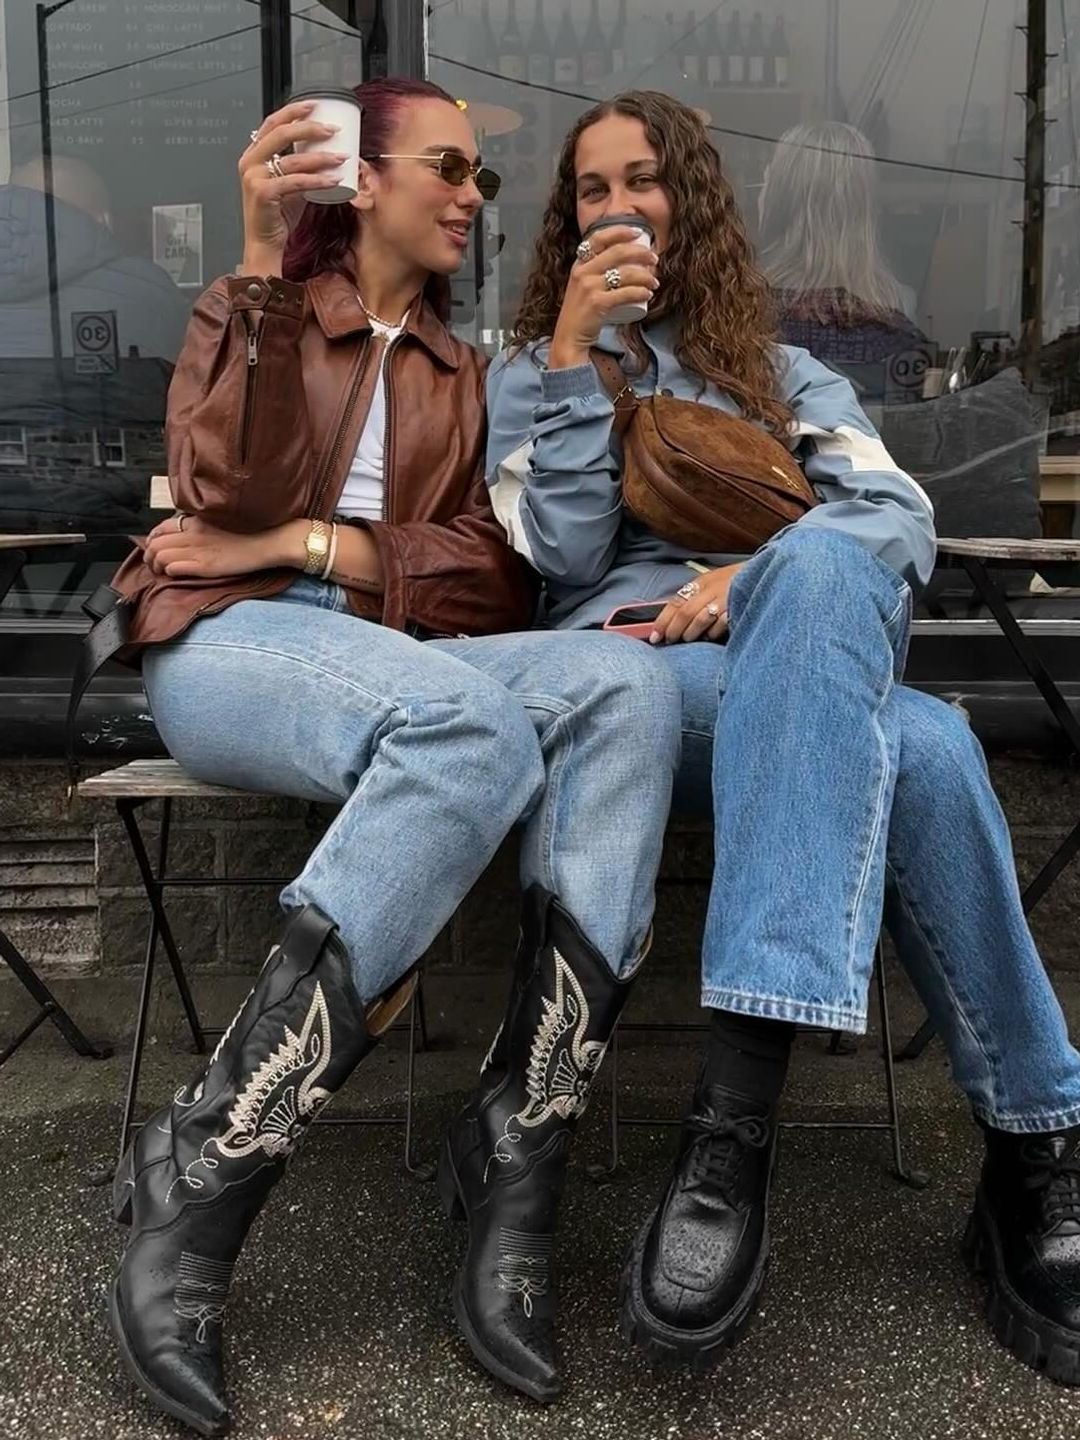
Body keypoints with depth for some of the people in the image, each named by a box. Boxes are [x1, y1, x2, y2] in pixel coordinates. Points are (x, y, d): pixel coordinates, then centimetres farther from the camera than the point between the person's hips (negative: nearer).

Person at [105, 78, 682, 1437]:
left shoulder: (461, 375, 24)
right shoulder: (247, 308, 14)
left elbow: (491, 577, 9)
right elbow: (228, 492, -8)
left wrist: (304, 545, -4)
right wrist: (263, 267, -15)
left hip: (398, 663, 4)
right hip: (226, 644, -3)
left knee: (624, 683, -27)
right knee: (477, 728, -37)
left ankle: (521, 1154, -33)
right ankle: (196, 1178, -30)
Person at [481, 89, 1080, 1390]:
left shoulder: (786, 375, 29)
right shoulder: (531, 368, 25)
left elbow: (903, 521, 9)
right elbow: (566, 558, 5)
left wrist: (763, 577, -12)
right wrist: (575, 353, 1)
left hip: (810, 669, 2)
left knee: (819, 565, -40)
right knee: (918, 750, -37)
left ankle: (735, 1125, -44)